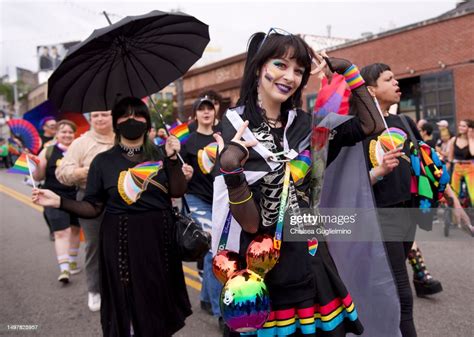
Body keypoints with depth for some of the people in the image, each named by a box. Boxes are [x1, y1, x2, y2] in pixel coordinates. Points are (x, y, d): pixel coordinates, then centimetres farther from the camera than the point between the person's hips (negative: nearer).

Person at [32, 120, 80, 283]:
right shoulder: (48, 152, 3)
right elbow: (38, 176, 3)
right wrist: (37, 165, -16)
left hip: (77, 197, 2)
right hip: (55, 197, -2)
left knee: (75, 229, 15)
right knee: (61, 232, -8)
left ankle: (72, 261, 33)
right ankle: (64, 269, -8)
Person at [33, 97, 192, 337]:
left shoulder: (159, 154, 5)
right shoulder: (103, 161, 0)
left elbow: (177, 193, -4)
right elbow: (93, 208, -1)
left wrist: (173, 159, -14)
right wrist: (60, 202, -14)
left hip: (158, 237, 2)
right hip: (121, 240, -2)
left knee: (159, 297, 13)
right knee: (127, 300, 4)